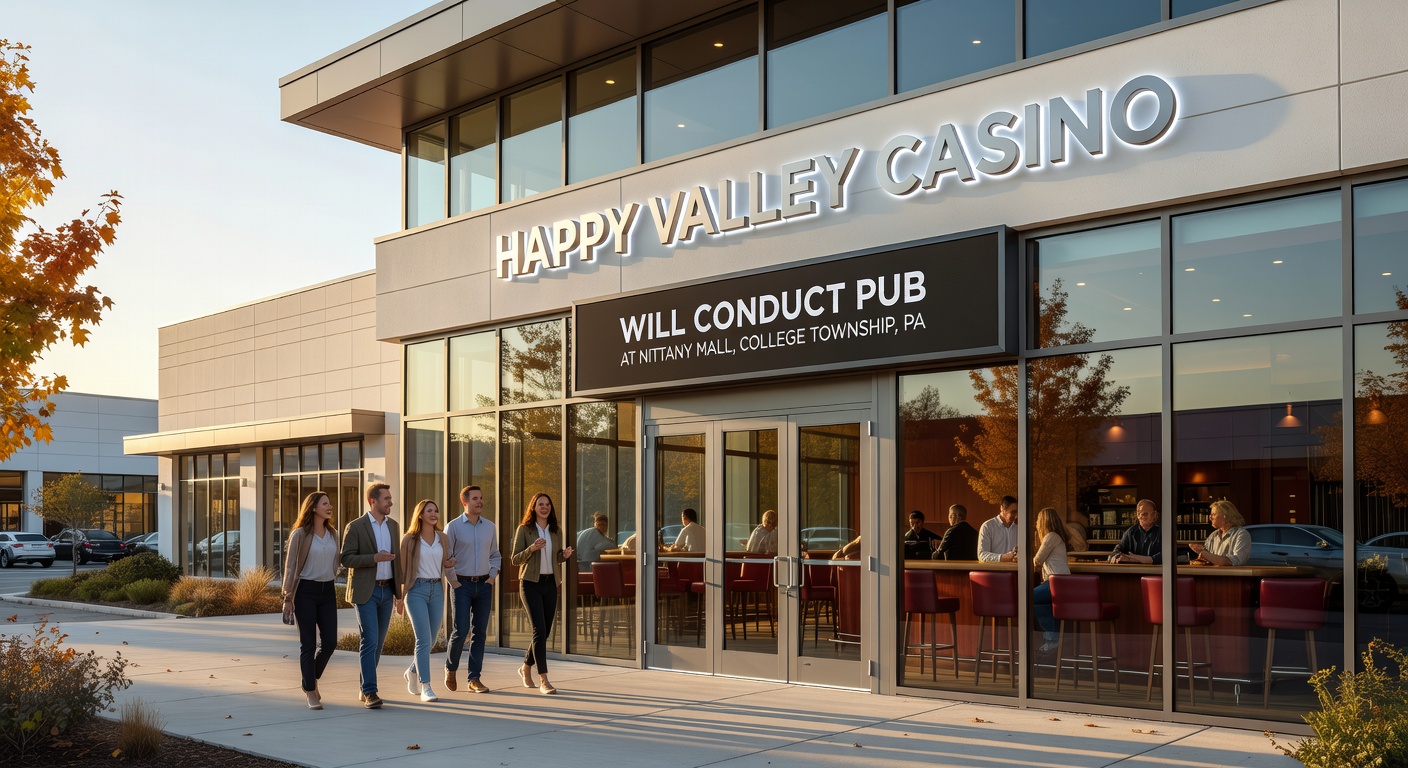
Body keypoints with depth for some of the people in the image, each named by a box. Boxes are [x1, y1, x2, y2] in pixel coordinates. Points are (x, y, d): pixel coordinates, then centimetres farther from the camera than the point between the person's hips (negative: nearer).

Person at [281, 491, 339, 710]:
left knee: (330, 641, 0)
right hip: (306, 591, -5)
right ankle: (311, 693, 7)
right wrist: (288, 597, -8)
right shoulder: (300, 534, -6)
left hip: (327, 591, 5)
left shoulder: (332, 534, 9)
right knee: (308, 643, -2)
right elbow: (290, 566, -6)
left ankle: (311, 680, 24)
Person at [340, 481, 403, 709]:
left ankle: (364, 688, 21)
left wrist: (398, 593, 15)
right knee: (370, 641, -11)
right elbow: (346, 559, -11)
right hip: (365, 592, -6)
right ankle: (370, 692, -10)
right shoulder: (355, 527, -6)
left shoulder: (393, 526, 11)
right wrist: (375, 558, -23)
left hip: (386, 590, 6)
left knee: (378, 642, 10)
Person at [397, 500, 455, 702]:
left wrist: (449, 564, -1)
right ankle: (425, 687, -9)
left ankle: (413, 671, 38)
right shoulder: (410, 539, -2)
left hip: (437, 589, 5)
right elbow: (401, 566, 0)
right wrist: (400, 592, -5)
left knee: (431, 639, 11)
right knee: (424, 639, -12)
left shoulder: (442, 538, 11)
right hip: (417, 589, -5)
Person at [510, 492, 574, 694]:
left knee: (545, 631, 9)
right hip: (531, 583, -5)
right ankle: (543, 680, -13)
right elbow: (515, 559, -4)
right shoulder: (524, 530, -3)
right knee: (539, 630, -13)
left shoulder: (556, 532, 10)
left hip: (550, 583, 5)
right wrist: (532, 548, -21)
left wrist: (565, 555, -3)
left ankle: (526, 668, 32)